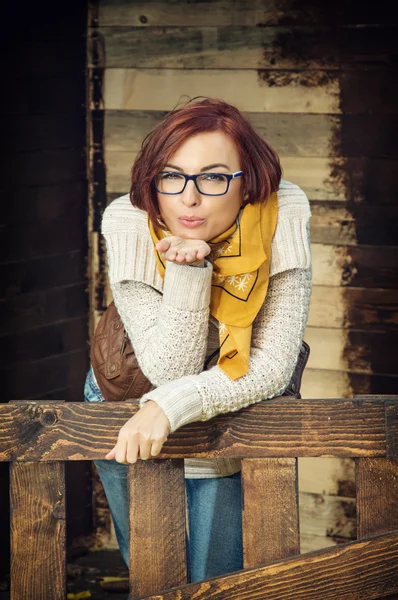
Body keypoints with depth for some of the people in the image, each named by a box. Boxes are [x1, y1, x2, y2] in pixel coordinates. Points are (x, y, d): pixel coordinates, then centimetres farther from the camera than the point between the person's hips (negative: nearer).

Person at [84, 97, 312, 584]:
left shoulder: (283, 216, -27)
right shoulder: (128, 225, -27)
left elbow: (272, 366, -26)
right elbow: (168, 372, -28)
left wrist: (171, 405, -37)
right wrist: (187, 270, -41)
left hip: (237, 413, 0)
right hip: (130, 420, 0)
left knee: (218, 579, 5)